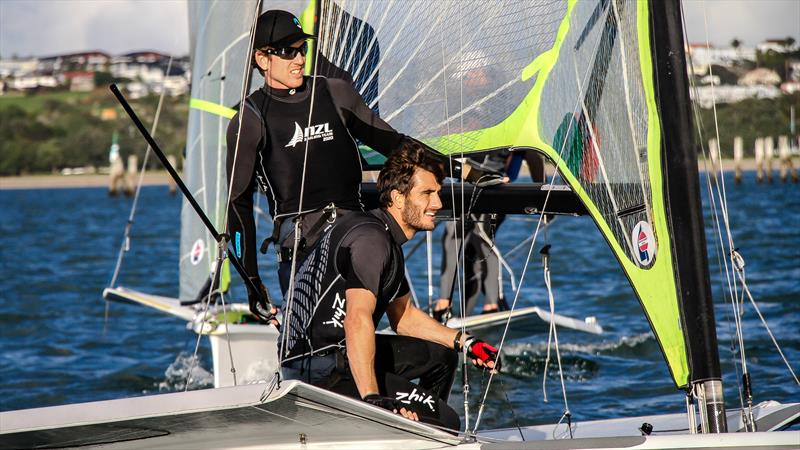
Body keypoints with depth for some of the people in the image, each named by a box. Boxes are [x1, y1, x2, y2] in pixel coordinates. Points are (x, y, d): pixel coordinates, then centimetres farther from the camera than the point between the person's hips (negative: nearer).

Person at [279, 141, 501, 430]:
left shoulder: (388, 239, 16)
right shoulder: (371, 239, -17)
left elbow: (403, 315, 28)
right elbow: (358, 320, -31)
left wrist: (464, 341, 21)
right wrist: (372, 398, -39)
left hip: (339, 352, 11)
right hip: (319, 368, -11)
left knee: (441, 356, 24)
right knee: (445, 422, -18)